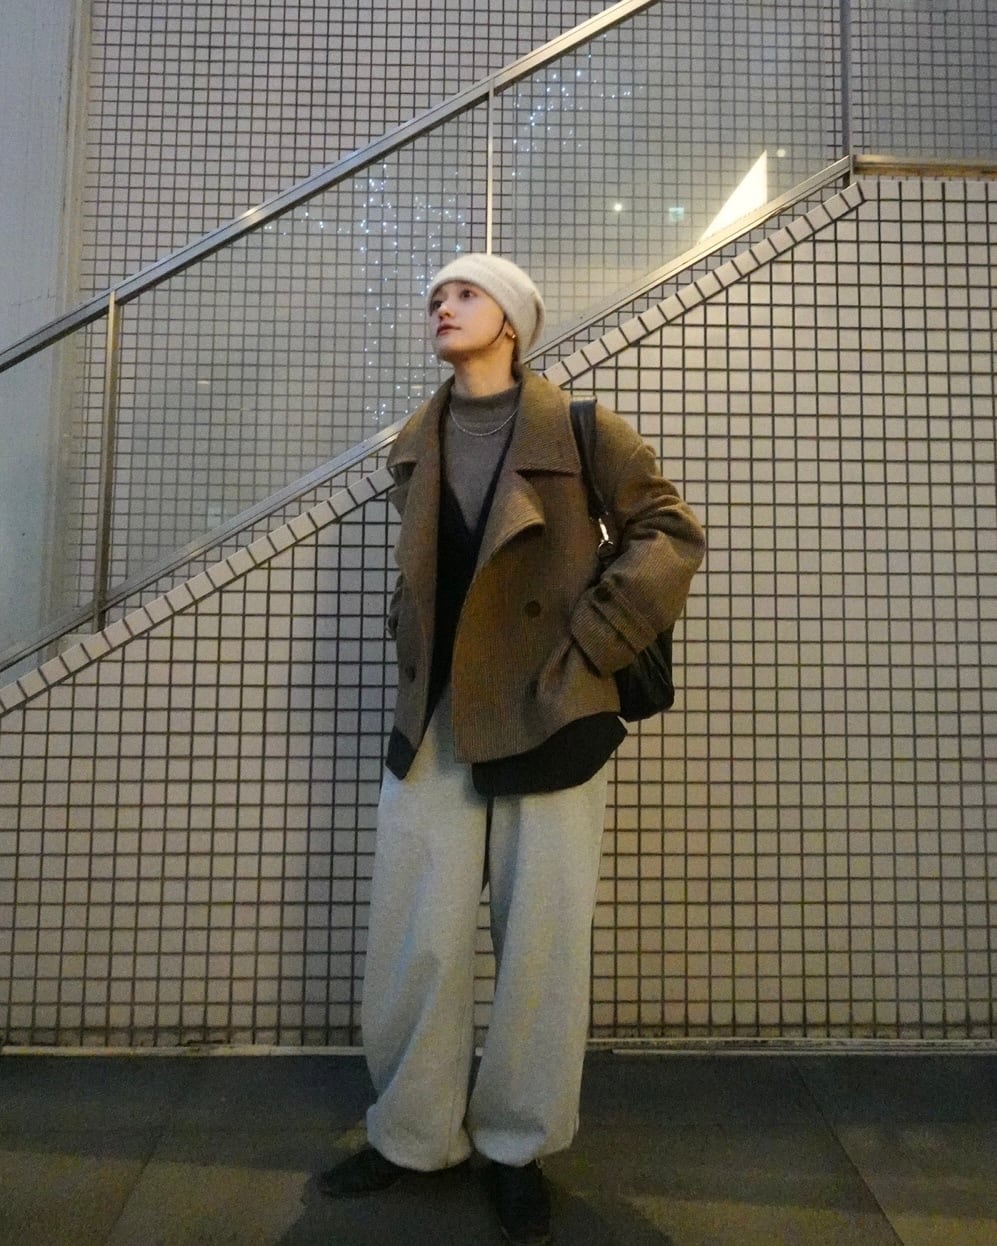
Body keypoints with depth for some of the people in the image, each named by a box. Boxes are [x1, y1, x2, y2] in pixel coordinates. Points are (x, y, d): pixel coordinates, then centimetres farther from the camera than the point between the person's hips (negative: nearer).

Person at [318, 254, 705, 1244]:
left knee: (540, 940, 5)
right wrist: (414, 652, 12)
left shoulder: (579, 430, -2)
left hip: (548, 717, -4)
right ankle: (413, 1136, 29)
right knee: (415, 939, 7)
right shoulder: (413, 445, 12)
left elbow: (670, 536, -3)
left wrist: (591, 645, -9)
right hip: (433, 723, 4)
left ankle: (517, 1147, 27)